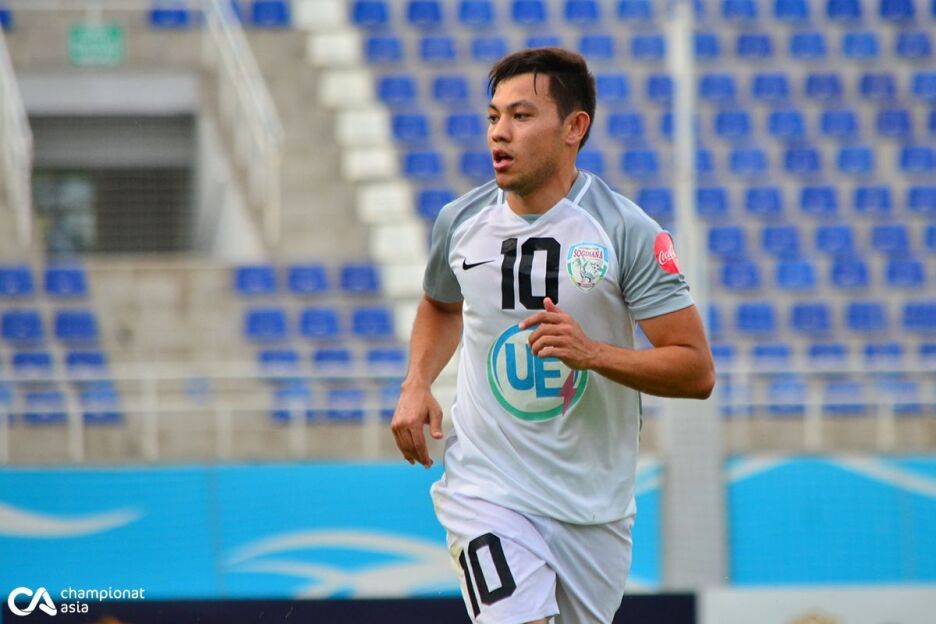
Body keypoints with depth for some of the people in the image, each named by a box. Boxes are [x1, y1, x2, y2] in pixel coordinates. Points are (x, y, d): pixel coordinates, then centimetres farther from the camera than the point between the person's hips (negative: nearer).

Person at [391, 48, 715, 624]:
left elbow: (697, 371, -11)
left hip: (594, 507, 0)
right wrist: (417, 384, 6)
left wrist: (594, 353, -26)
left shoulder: (628, 231, -10)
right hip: (486, 488, 0)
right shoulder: (460, 222, 1)